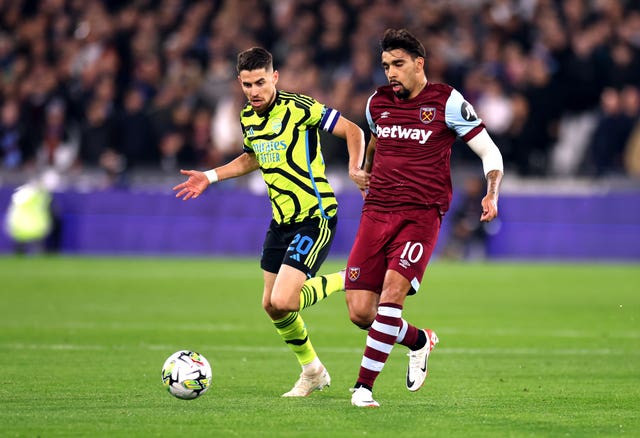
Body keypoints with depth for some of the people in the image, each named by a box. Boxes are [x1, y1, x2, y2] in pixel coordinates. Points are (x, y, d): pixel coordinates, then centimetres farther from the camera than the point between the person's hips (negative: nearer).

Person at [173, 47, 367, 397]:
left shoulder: (298, 107, -16)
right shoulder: (248, 118, 7)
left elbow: (352, 131, -12)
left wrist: (355, 168, -27)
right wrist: (209, 177, 19)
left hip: (316, 217, -8)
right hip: (282, 220, 8)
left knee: (282, 303, -18)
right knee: (271, 305, 11)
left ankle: (343, 281, 8)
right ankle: (312, 372, 31)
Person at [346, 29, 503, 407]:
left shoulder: (447, 102, -3)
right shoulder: (377, 103, 11)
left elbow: (490, 151, -1)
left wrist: (492, 194, -16)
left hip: (421, 215, -5)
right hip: (376, 212, 5)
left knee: (392, 291, -25)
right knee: (359, 311, -5)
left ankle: (364, 386, -18)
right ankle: (420, 340, 26)